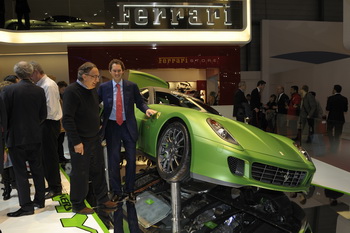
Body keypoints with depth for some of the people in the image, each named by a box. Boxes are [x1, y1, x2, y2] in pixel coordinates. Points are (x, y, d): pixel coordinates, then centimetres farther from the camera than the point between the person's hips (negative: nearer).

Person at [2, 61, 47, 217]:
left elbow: (4, 113, -9)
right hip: (35, 136, 4)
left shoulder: (8, 90, -13)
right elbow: (43, 114, 4)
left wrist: (7, 129, 8)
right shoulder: (39, 91, -1)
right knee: (37, 169, 15)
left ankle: (26, 206, 7)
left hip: (16, 137, -4)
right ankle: (40, 200, 25)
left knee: (20, 172, 4)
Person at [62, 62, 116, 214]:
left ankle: (102, 200, 27)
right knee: (80, 173, 4)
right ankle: (78, 205, 21)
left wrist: (98, 131, 13)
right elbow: (67, 119, -20)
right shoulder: (72, 91, -16)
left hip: (94, 138, 8)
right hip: (80, 142, -8)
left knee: (98, 170, 14)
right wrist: (76, 142, -21)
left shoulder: (92, 90, 10)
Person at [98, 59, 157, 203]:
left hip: (128, 126, 0)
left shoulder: (132, 86, -1)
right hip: (112, 127, 0)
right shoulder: (104, 87, -1)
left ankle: (129, 191, 25)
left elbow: (140, 102, 3)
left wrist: (146, 109, -17)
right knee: (113, 161, 7)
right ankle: (116, 192, 22)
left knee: (131, 160, 7)